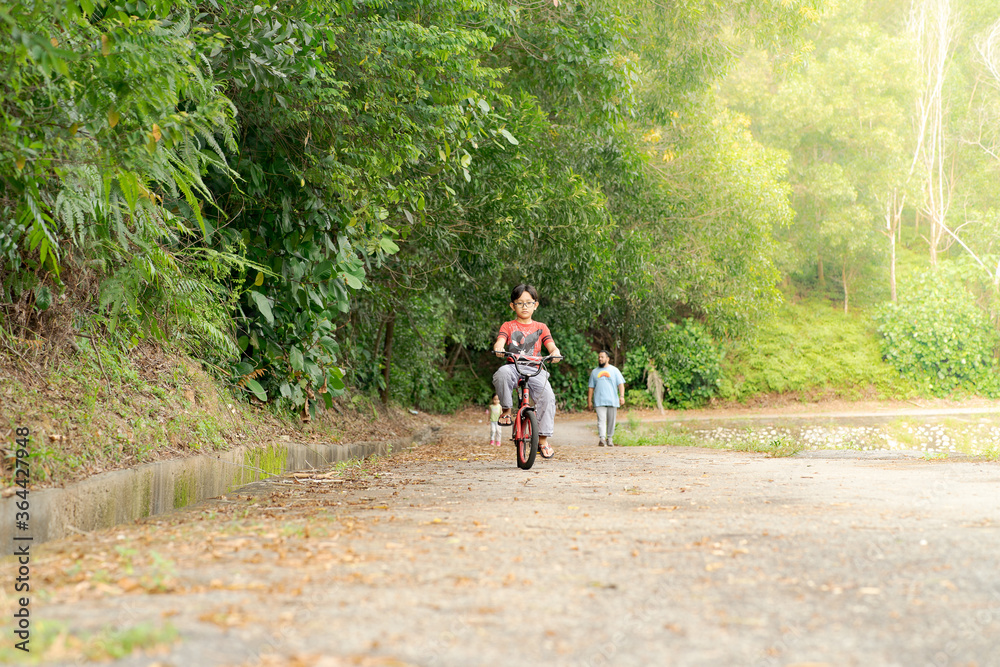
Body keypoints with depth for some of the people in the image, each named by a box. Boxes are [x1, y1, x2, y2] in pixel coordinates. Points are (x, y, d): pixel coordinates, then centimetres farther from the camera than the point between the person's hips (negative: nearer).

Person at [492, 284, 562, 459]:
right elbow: (500, 341, -7)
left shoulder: (540, 328, 15)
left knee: (547, 396, -25)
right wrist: (498, 348, -32)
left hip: (535, 369, 1)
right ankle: (506, 410, -16)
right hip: (513, 367, -1)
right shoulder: (508, 326, 11)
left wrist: (555, 352, -21)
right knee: (501, 373, -38)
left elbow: (551, 345, 3)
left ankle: (543, 439, -17)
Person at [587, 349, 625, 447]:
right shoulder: (594, 372, 16)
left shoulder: (614, 370, 11)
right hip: (599, 401, 0)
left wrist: (622, 396, -9)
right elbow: (591, 387, 16)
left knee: (611, 421, 3)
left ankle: (610, 438, 14)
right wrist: (589, 401, 9)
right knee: (601, 420, -12)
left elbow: (620, 384, 4)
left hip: (612, 401, 0)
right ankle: (602, 438, -21)